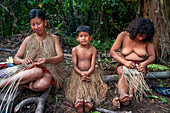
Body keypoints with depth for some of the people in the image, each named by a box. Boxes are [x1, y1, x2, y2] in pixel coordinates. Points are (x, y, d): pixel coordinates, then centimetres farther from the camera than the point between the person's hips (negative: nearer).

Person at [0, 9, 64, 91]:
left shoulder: (53, 38, 9)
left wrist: (47, 60, -24)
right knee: (37, 72, -38)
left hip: (48, 70, -1)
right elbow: (16, 58, 8)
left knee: (42, 85, -37)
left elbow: (61, 57, -2)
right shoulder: (28, 40, 11)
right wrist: (22, 61, -18)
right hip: (30, 69, 1)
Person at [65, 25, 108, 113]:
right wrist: (82, 74, -21)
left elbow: (92, 66, -5)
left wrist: (87, 73, -25)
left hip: (90, 72, 0)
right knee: (79, 85, -27)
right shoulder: (75, 50, 0)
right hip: (78, 73, 0)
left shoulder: (93, 49, -1)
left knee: (90, 85, -27)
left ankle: (88, 100, -51)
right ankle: (78, 101, -51)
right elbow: (74, 66, -3)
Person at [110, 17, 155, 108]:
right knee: (123, 73, -36)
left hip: (140, 66, 2)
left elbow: (152, 56, 2)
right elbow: (112, 51, -10)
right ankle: (123, 96, -63)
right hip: (123, 65, -1)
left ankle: (129, 96, -58)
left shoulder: (147, 40, 0)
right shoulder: (123, 35, -5)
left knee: (139, 74, -34)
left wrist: (145, 63, -22)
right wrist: (125, 62, -25)